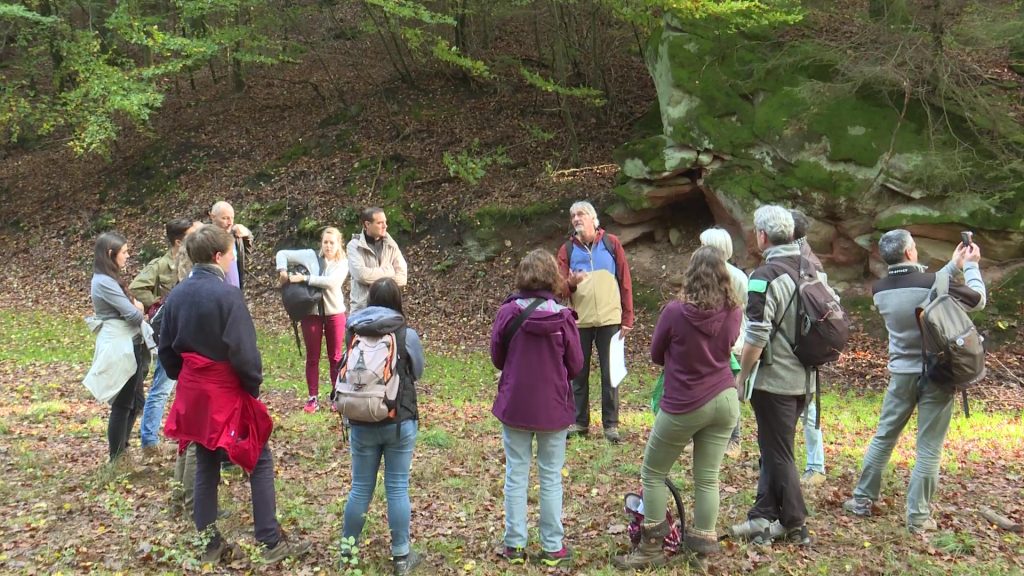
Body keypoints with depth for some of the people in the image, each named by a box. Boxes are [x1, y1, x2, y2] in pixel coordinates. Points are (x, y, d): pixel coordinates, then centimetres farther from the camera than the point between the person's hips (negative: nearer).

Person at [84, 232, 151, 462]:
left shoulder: (108, 279, 15)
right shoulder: (105, 282, -17)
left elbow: (134, 306, 13)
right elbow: (133, 314, -19)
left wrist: (135, 305, -9)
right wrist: (138, 309, 2)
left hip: (129, 346, 10)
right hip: (119, 348, -10)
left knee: (135, 403, 17)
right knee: (122, 405, 0)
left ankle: (122, 451, 31)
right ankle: (116, 459, 11)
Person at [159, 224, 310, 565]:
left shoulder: (177, 295, 4)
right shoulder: (227, 294, -19)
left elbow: (166, 349, 10)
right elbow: (244, 351, -22)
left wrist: (184, 380, 19)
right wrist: (254, 385, -7)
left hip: (194, 393, 7)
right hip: (227, 394, -7)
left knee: (205, 466, 16)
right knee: (260, 462, 6)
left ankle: (210, 545, 23)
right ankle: (271, 543, 8)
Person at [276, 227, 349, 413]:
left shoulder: (343, 263, -4)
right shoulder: (310, 256, -3)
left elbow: (331, 281, -22)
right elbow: (282, 254, 3)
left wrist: (304, 278, -25)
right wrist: (282, 271, -14)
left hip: (335, 313, 0)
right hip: (312, 313, 0)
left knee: (336, 357, 7)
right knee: (312, 357, 6)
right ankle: (313, 398, 14)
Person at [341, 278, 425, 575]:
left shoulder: (353, 334, -5)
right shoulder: (407, 335, -10)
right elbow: (417, 372, 5)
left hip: (362, 424, 2)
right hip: (400, 422, -2)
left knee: (360, 488, 14)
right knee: (397, 488, 7)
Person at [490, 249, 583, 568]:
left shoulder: (508, 312, -12)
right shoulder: (563, 317, -13)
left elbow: (496, 358, -1)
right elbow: (576, 365, -4)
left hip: (514, 406, 1)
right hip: (553, 408, 0)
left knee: (516, 476, 13)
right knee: (551, 478, 13)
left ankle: (514, 545, 20)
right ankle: (552, 547, 20)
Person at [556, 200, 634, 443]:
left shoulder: (611, 243, 2)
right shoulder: (567, 249, 5)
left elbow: (625, 282, 3)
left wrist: (627, 318, -1)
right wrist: (570, 283, -21)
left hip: (609, 320, -1)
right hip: (579, 322, 1)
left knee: (610, 374, 3)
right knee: (579, 374, 7)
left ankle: (611, 424, 11)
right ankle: (579, 422, 18)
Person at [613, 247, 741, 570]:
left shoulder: (676, 311, -17)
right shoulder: (732, 311, -6)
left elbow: (656, 355, -1)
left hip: (685, 405, -4)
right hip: (724, 399, 4)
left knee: (653, 473, 12)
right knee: (708, 478, 13)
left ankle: (652, 549, 15)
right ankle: (703, 542, 20)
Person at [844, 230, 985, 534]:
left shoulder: (879, 290, -3)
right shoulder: (931, 283, -18)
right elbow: (978, 300, -3)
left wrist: (953, 265, 14)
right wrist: (971, 265, 12)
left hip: (902, 374, 4)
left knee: (884, 437, 17)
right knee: (928, 448, 3)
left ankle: (862, 499, 24)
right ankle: (918, 517, 8)